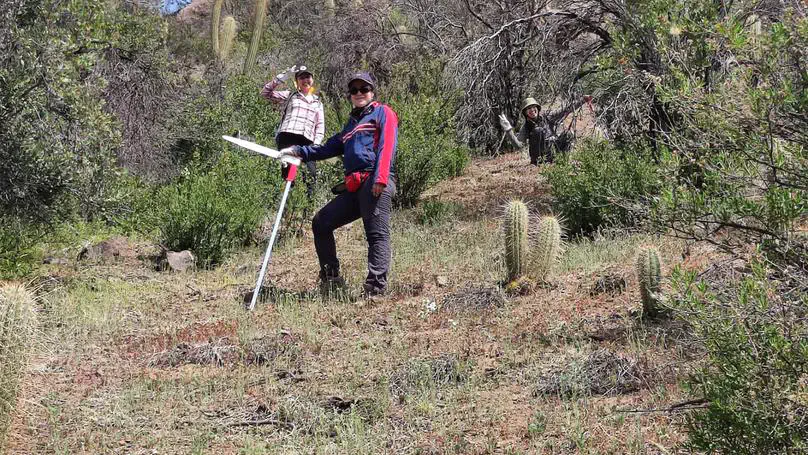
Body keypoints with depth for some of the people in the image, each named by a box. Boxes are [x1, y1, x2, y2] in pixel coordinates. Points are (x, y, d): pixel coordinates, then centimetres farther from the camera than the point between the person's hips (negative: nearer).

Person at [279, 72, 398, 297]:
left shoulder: (382, 112, 7)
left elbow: (387, 144, -8)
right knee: (321, 223, 9)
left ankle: (376, 286, -22)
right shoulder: (352, 122, 31)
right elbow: (329, 148, 30)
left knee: (377, 234, -15)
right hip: (354, 187, 9)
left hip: (375, 184, -9)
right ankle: (331, 278, 11)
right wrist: (299, 151, 20)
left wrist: (381, 177, -21)